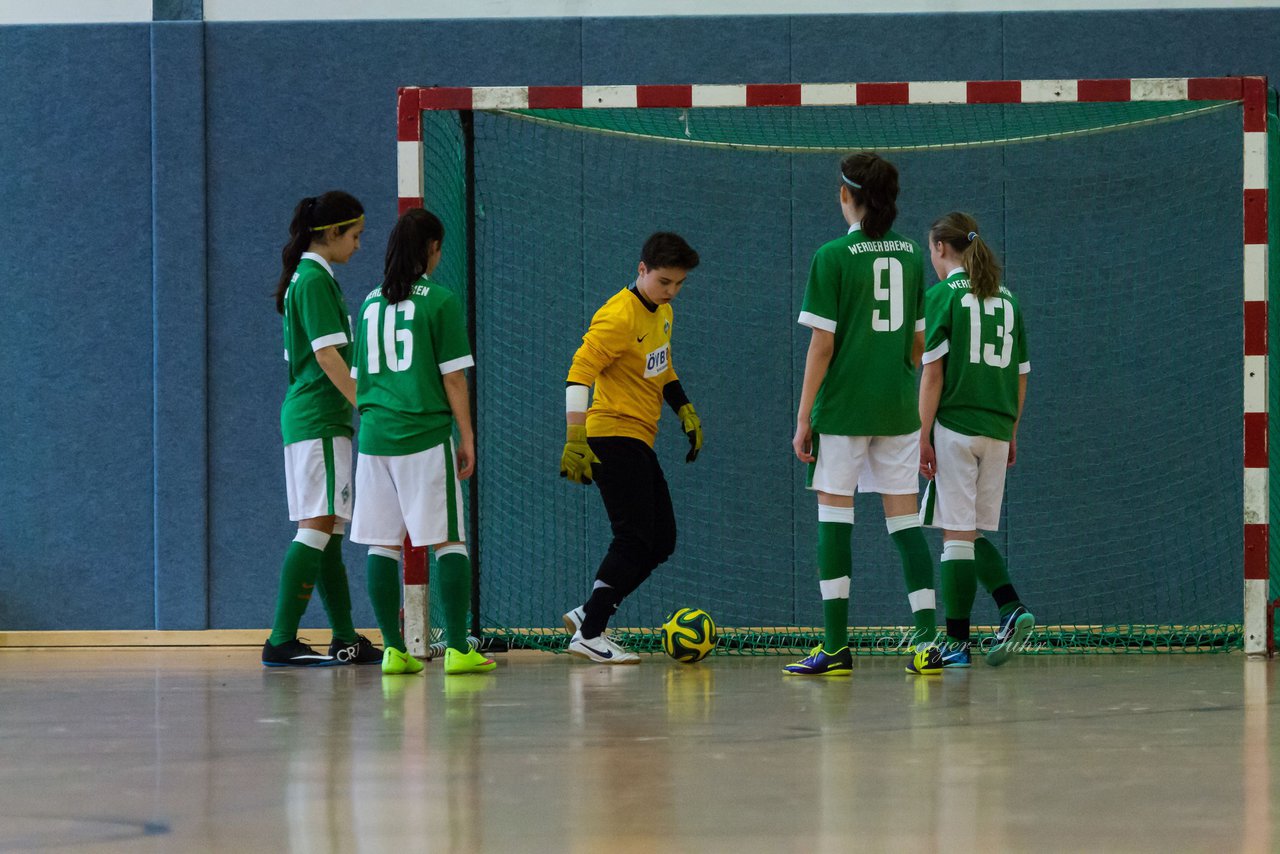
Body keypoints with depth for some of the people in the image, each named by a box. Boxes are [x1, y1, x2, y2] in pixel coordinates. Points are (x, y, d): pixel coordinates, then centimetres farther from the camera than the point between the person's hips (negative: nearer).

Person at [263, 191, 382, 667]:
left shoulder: (307, 279, 18)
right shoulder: (315, 280, -12)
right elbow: (328, 356, -18)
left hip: (307, 417, 10)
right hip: (320, 419, -10)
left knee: (328, 530, 12)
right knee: (318, 526, -13)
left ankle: (345, 640, 16)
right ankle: (282, 641, -18)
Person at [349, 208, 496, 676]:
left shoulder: (371, 303, 11)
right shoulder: (441, 301, -4)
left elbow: (358, 379, 15)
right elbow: (453, 377, -6)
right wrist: (467, 437, 1)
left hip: (374, 436, 5)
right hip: (425, 436, -5)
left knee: (382, 545, 7)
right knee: (448, 542, -1)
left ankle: (393, 650, 5)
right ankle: (457, 650, -7)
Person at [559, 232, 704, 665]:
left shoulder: (662, 313, 12)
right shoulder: (619, 317, -17)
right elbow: (579, 374, -23)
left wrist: (686, 412, 19)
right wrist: (576, 440, -29)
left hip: (639, 440, 10)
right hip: (614, 434, -10)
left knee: (661, 540, 9)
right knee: (635, 539, -12)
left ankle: (588, 615, 11)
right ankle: (589, 634, -10)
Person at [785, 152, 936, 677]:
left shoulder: (833, 258, -8)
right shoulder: (911, 254, 7)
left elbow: (823, 344, -9)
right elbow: (920, 340, 11)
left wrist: (803, 418, -5)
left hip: (843, 406, -4)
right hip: (899, 407, 4)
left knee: (833, 515, 0)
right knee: (903, 517, 6)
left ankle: (835, 647, -3)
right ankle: (927, 633, -2)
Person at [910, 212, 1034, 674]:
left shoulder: (943, 296, -5)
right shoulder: (1006, 300, 13)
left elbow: (933, 373, -9)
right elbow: (1020, 375, 15)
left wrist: (923, 437, -8)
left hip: (954, 426, -6)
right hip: (996, 429, 6)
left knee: (956, 533, -3)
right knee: (973, 534, 15)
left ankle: (956, 642, -3)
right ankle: (1012, 610, -4)